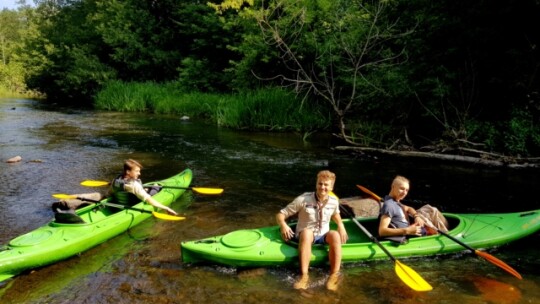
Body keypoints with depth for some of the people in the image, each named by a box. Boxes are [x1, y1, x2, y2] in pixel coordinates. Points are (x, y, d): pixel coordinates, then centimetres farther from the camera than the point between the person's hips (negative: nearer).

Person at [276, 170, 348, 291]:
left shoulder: (334, 201, -2)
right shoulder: (303, 199, -14)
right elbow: (280, 215, -11)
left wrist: (340, 225, 3)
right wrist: (283, 224, -33)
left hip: (323, 236, 3)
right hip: (305, 236, -3)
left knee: (335, 235, -31)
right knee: (307, 232, -39)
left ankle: (334, 276, -33)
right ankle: (304, 276, -46)